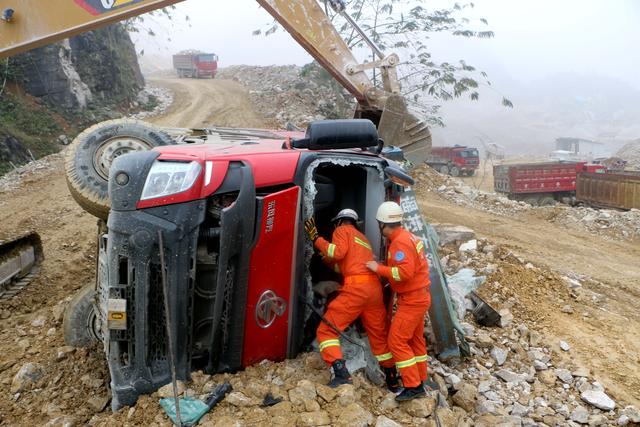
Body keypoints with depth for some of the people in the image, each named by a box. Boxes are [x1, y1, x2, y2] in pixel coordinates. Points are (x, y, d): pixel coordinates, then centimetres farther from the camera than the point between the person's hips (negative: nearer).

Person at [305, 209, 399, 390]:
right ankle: (392, 379, 30)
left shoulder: (343, 230, 11)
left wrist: (316, 239, -1)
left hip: (356, 287, -8)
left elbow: (338, 252, -8)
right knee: (379, 335, 21)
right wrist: (325, 258, 43)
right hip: (375, 287, 8)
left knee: (326, 330, -3)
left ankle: (341, 373, -20)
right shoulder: (363, 238, 34)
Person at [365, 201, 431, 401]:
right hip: (418, 297, 10)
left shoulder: (400, 242, -21)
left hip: (412, 300, -10)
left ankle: (413, 386, 0)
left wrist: (378, 268, -21)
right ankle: (420, 382, 28)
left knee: (397, 341, -5)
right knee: (415, 340, 17)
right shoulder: (406, 237, 10)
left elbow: (405, 272, -30)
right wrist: (380, 266, 7)